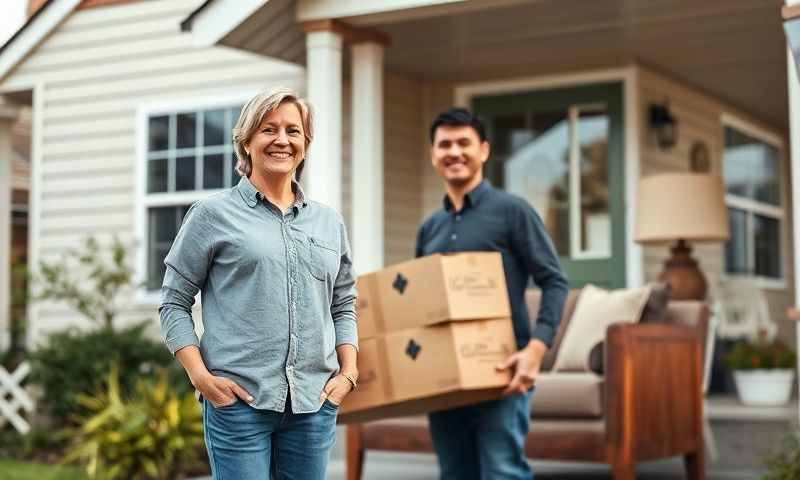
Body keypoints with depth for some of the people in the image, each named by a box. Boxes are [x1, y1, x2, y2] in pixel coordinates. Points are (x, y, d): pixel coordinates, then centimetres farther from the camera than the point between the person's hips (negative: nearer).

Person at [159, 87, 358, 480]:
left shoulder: (329, 222, 15)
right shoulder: (213, 215, 2)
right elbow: (174, 303, 3)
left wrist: (349, 373, 6)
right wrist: (200, 376, -8)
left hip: (314, 403, 4)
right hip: (239, 400, -4)